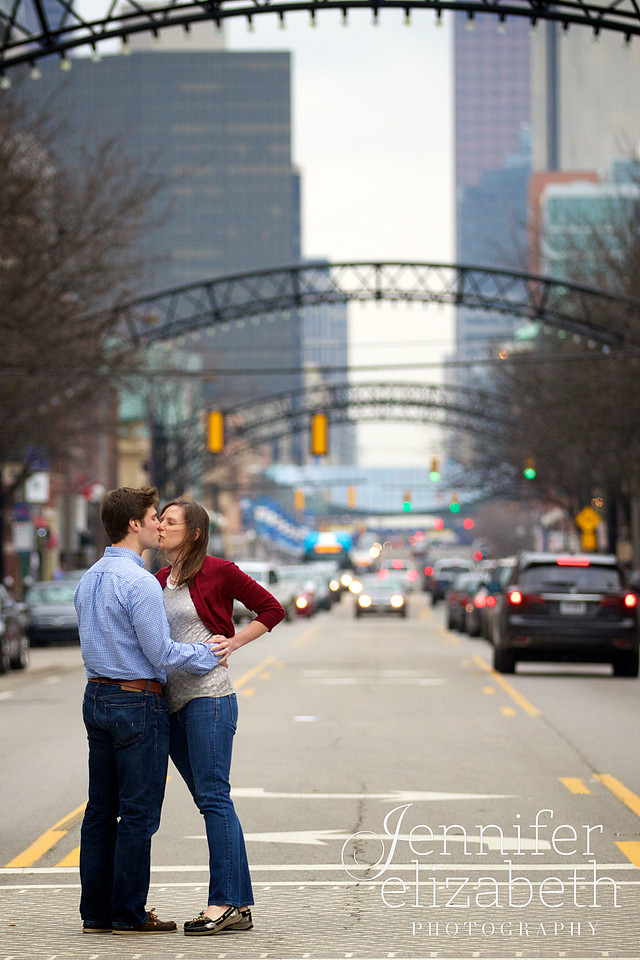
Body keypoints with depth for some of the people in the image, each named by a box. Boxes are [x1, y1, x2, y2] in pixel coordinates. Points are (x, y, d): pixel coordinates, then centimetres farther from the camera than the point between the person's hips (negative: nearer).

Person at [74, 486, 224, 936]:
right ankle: (129, 913, 2)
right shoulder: (139, 582, -17)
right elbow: (162, 654, -17)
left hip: (97, 697, 9)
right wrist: (206, 655, 0)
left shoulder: (88, 579, 11)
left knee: (101, 811, 11)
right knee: (138, 813, -2)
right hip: (138, 703, -9)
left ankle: (96, 911, 15)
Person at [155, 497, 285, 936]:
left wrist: (233, 642, -6)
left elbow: (273, 609, 1)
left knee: (213, 797, -10)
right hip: (171, 701, 7)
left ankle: (226, 903, -10)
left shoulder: (218, 571, -4)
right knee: (209, 800, 7)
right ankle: (241, 905, 10)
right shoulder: (160, 581, 15)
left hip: (208, 695, -7)